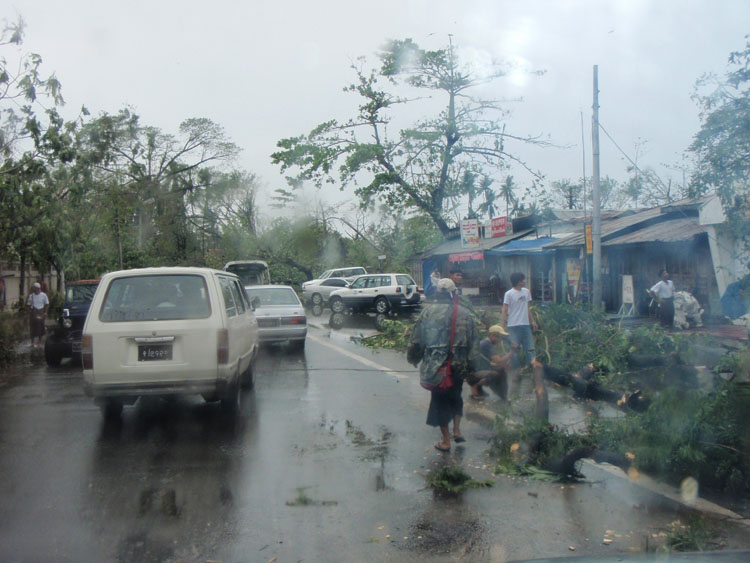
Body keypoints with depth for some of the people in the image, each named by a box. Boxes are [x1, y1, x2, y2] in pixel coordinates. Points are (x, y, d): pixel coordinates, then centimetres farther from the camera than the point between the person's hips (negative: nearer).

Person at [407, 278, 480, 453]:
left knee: (439, 400, 9)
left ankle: (446, 440, 14)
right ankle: (457, 430, 20)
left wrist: (413, 358, 17)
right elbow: (474, 342, 0)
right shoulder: (464, 313, -1)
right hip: (459, 365, 2)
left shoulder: (428, 312, -5)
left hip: (435, 366, -2)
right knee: (455, 396, 25)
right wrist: (472, 366, 8)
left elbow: (416, 339, 1)